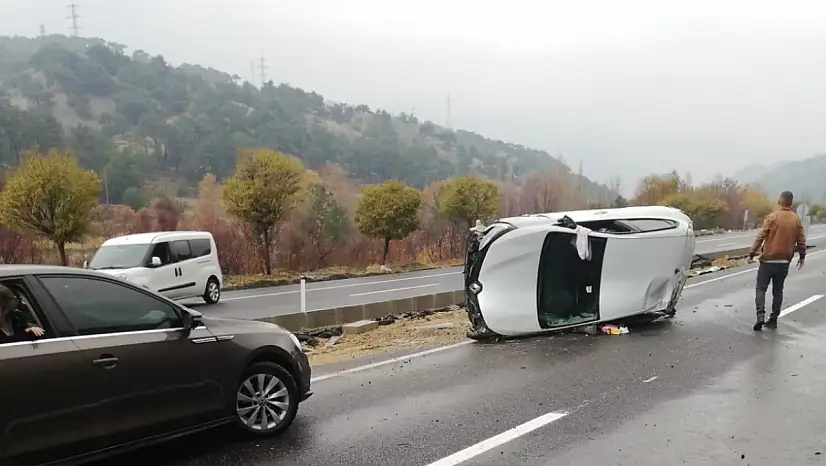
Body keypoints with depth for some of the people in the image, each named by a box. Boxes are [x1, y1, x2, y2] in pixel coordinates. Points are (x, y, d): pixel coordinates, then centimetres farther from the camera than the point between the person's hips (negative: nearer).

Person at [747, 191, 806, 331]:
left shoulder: (772, 217, -9)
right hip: (784, 262, 4)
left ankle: (760, 315, -15)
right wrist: (802, 256, 22)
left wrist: (751, 254, -5)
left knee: (761, 289, 2)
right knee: (778, 291, 13)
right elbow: (801, 241, 8)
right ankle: (773, 320, 14)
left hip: (768, 260, -3)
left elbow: (760, 237, -11)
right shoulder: (796, 219, 3)